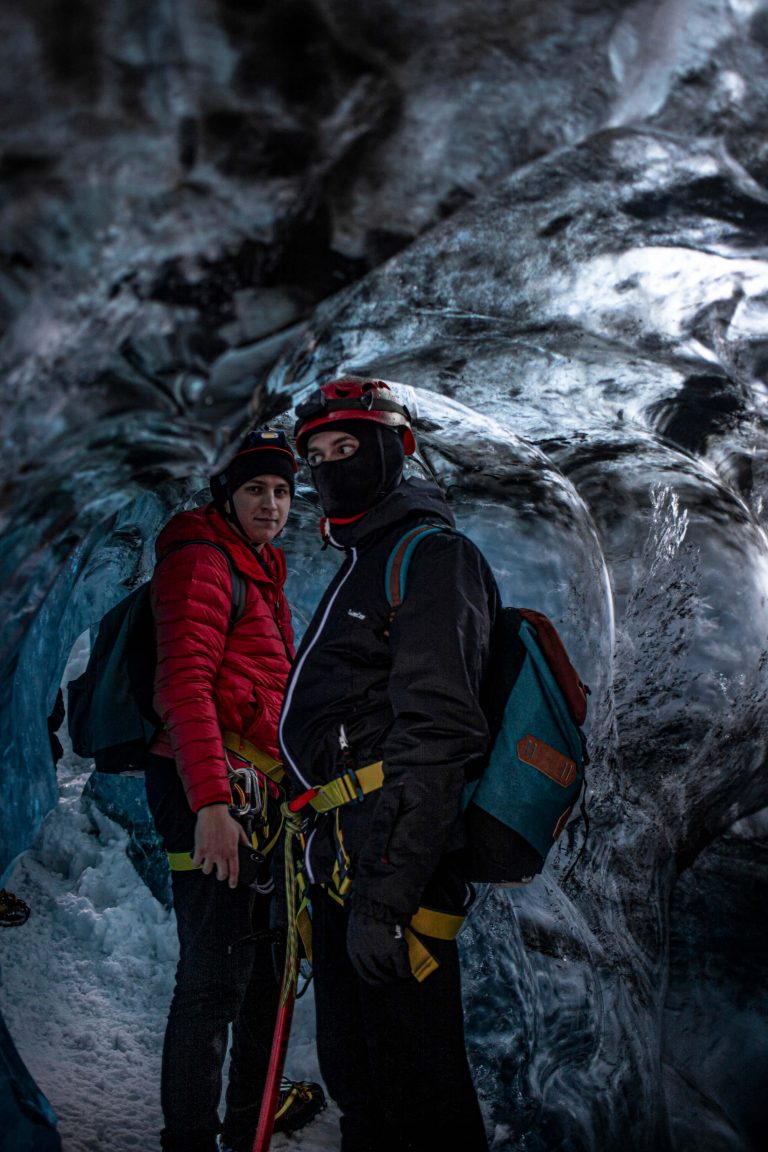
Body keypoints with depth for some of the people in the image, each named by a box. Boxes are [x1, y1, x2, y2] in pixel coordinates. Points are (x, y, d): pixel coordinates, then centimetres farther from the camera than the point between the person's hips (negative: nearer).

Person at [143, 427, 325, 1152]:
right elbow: (186, 685, -21)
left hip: (252, 788, 10)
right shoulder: (202, 561, -10)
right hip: (214, 791, -10)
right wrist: (210, 803, -29)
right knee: (215, 974, -9)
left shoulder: (261, 573, 20)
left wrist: (286, 783, 28)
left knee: (259, 955, 20)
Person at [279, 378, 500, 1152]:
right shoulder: (361, 566, 24)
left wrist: (385, 892, -25)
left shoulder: (431, 556, -8)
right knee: (353, 1079, 18)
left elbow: (436, 731, -19)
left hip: (391, 853, -10)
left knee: (415, 1082, -5)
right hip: (338, 857, 10)